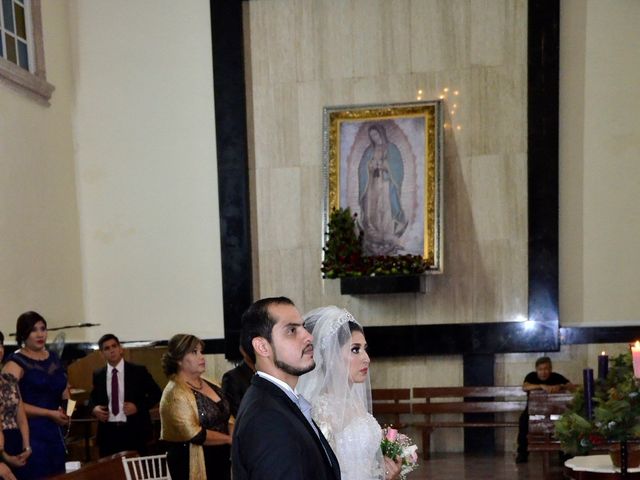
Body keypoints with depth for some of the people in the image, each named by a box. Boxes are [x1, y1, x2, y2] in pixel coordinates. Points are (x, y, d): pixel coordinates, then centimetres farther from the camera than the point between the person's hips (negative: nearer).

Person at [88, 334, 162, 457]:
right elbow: (93, 397, 23)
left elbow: (156, 393, 3)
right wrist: (94, 408, 0)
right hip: (107, 432, 3)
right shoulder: (98, 375, 9)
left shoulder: (138, 371, 0)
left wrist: (138, 406, -10)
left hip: (134, 431, -3)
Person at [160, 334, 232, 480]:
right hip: (193, 463, -7)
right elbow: (194, 434, -21)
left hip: (220, 458, 7)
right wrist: (229, 439, -12)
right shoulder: (176, 393, -15)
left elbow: (223, 417, 14)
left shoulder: (210, 384, 9)